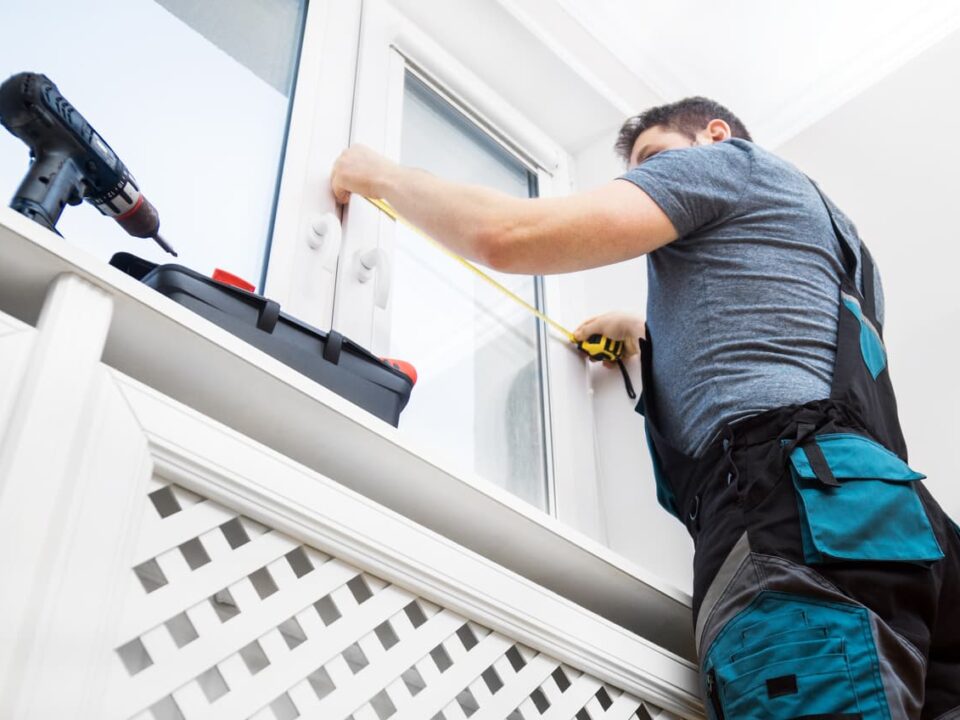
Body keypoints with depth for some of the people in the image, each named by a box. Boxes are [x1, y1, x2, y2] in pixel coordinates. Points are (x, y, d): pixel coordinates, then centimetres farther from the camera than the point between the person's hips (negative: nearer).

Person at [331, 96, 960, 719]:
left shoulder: (727, 160, 12)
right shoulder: (827, 231, 38)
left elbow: (506, 236, 0)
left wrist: (381, 174, 16)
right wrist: (648, 334, 54)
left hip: (798, 504, -9)